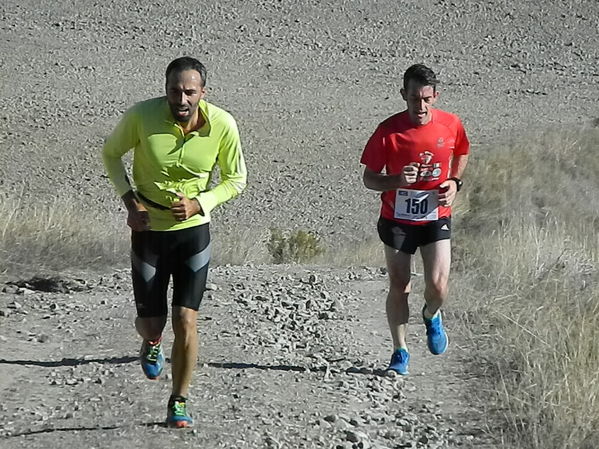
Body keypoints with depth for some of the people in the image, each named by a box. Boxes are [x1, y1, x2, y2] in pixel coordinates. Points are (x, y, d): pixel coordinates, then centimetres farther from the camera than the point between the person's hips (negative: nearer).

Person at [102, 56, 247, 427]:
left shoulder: (223, 125, -17)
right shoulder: (142, 116, -19)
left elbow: (236, 180, -2)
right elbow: (111, 153, 1)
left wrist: (198, 204, -19)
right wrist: (130, 201, -11)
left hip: (194, 230, 0)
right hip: (148, 230, 0)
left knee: (186, 321, -5)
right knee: (151, 322, 5)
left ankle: (179, 402, 13)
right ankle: (152, 343, 44)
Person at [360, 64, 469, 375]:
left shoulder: (451, 125, -7)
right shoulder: (388, 131, -14)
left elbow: (461, 155, 16)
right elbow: (369, 178, -7)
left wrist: (455, 182, -2)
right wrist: (396, 180, -26)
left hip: (436, 218, 1)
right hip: (396, 220, -1)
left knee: (437, 286, -10)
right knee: (398, 287, 3)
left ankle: (431, 316, 26)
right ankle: (400, 352, 19)